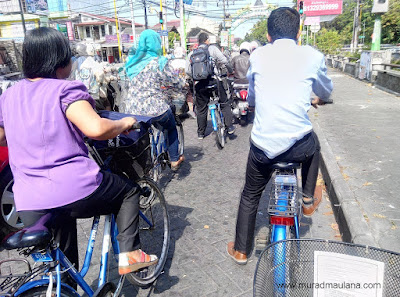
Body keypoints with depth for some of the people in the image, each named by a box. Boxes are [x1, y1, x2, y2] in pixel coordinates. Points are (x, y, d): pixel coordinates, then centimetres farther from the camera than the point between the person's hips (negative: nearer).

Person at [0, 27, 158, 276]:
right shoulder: (66, 90, -9)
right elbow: (95, 128, -25)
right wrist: (125, 123, -6)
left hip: (29, 204, 7)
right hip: (76, 190, -6)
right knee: (129, 191, 21)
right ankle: (129, 253, 14)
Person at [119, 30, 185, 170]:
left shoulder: (131, 62, 7)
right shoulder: (160, 62, -11)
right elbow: (175, 83, -6)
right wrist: (184, 82, 17)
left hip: (132, 110, 5)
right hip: (155, 110, -4)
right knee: (172, 128, 22)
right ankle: (174, 160, 29)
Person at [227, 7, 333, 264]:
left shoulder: (258, 56, 5)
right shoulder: (313, 56, 2)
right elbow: (326, 92, 21)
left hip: (262, 146, 1)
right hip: (298, 146, -1)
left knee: (250, 196, 24)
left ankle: (241, 250, 36)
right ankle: (308, 200, 39)